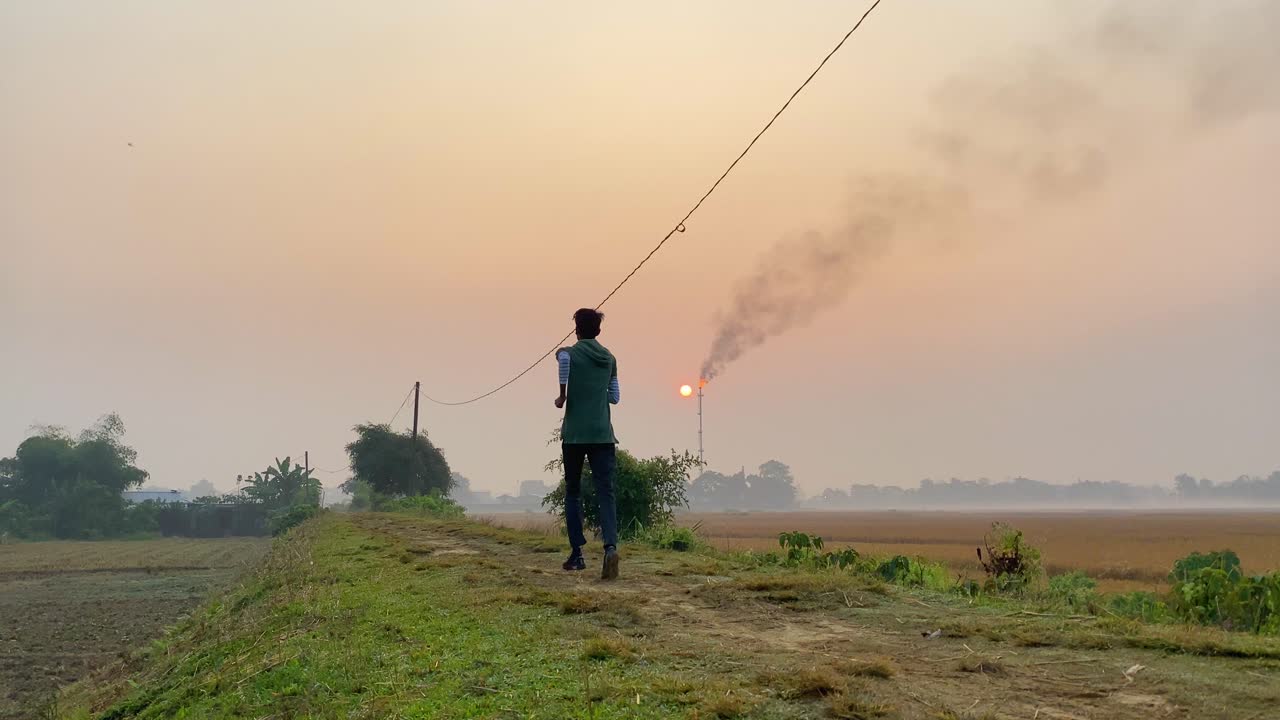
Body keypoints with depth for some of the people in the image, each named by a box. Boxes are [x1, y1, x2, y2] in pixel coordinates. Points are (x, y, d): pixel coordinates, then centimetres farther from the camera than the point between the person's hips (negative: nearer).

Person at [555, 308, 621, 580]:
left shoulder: (569, 353, 0)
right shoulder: (609, 359, 12)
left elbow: (563, 358, -26)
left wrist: (562, 395, -17)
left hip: (574, 434, -2)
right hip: (603, 435, 2)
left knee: (573, 493, 13)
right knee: (605, 493, -4)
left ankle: (577, 553, 12)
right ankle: (611, 546, -26)